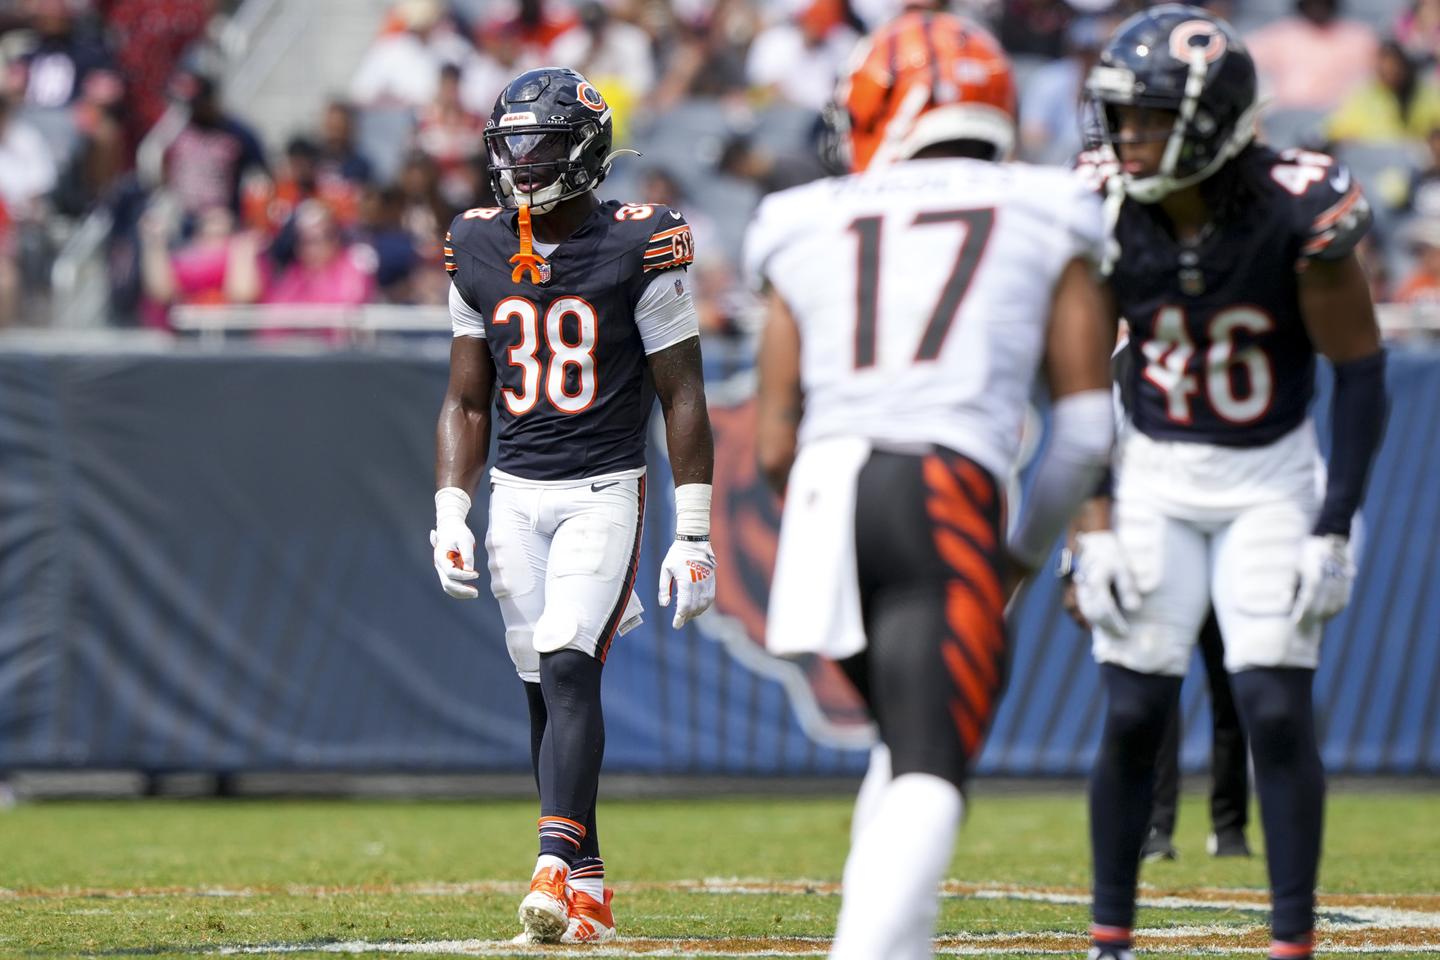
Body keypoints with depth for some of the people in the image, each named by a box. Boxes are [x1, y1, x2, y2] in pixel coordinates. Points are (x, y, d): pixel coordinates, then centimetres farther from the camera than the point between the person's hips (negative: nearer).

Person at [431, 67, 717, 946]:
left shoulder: (638, 248, -7)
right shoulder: (479, 253, 6)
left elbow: (683, 398, -4)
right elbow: (467, 403, 14)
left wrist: (694, 535, -7)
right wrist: (449, 517, 3)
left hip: (604, 492, -5)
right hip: (516, 494, 5)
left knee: (568, 668, -20)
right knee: (547, 691, 5)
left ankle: (555, 869, -27)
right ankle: (589, 892, 12)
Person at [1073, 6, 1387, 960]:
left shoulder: (1297, 216, -21)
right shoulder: (1105, 212, -13)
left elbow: (1360, 372, -10)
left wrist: (1333, 529, -13)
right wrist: (1096, 526, -5)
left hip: (1271, 477, -2)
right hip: (1156, 476, 2)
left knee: (1278, 711, -10)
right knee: (1132, 714, -2)